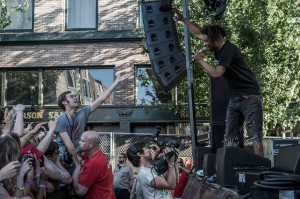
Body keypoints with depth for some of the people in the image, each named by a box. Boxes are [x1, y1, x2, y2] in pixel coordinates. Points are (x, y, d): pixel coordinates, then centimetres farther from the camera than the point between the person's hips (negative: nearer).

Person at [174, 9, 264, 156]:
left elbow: (216, 74, -22)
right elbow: (198, 33, 20)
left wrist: (200, 60, -9)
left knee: (255, 136, -10)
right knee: (229, 137, 4)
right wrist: (182, 19, 22)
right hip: (235, 98, 9)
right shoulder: (219, 49, 9)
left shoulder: (228, 50, -16)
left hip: (250, 97, -9)